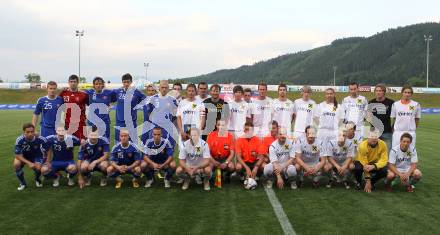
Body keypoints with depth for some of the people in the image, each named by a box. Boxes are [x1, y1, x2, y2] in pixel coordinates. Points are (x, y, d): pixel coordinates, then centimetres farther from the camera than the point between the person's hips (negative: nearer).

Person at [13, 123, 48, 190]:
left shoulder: (40, 139, -29)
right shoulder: (19, 140, -30)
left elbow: (48, 150, -11)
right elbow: (18, 155, -24)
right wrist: (29, 163, -36)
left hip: (37, 156, 0)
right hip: (23, 157, 1)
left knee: (38, 168, -29)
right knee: (16, 164, -30)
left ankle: (37, 179, 12)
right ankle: (22, 183, -2)